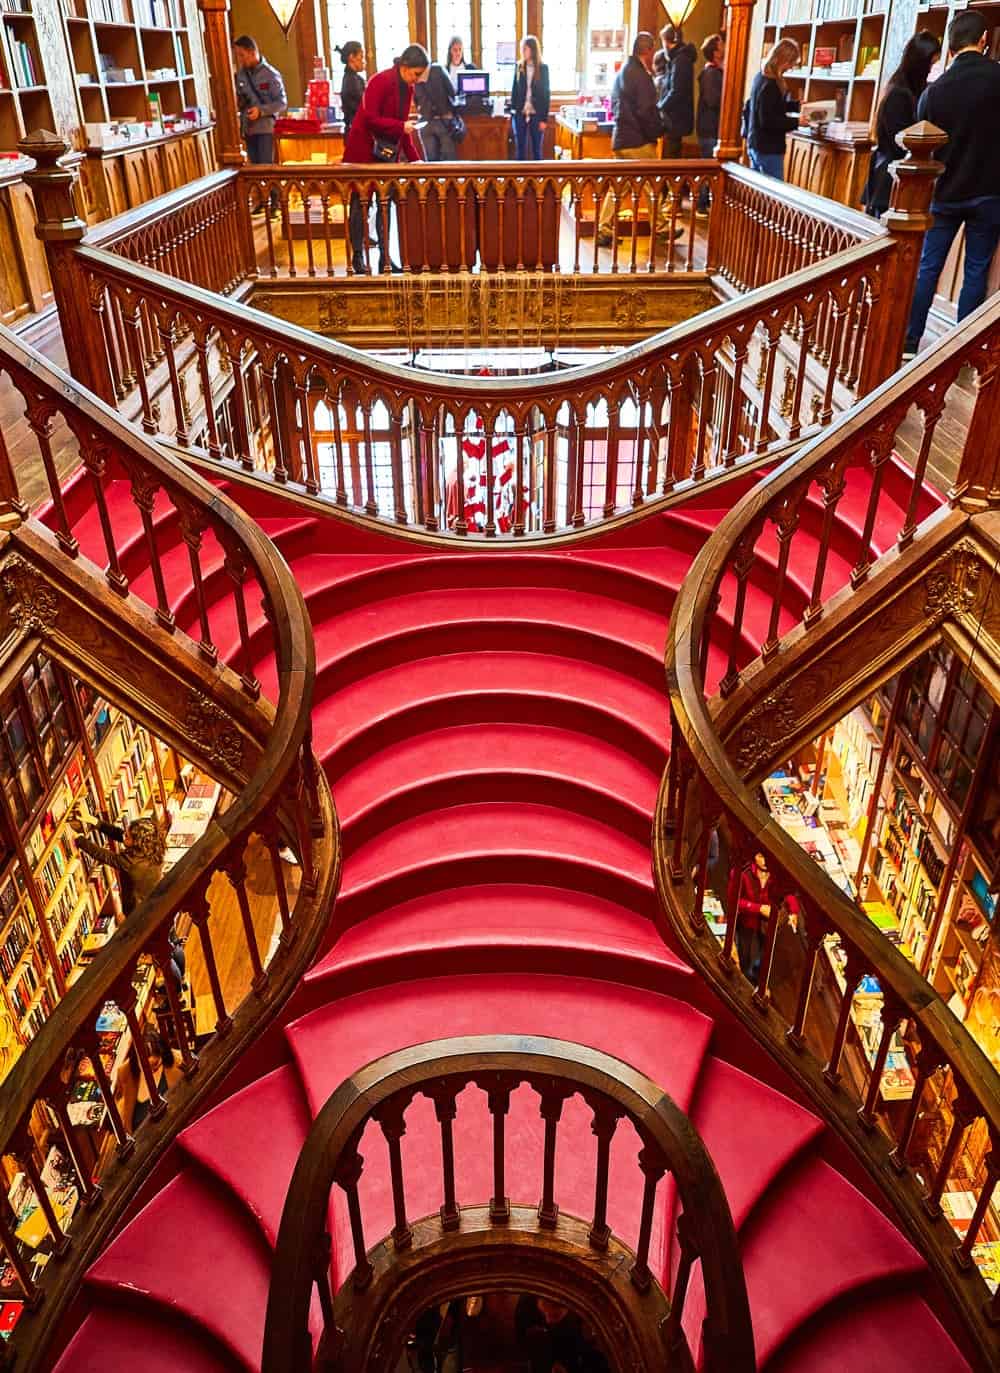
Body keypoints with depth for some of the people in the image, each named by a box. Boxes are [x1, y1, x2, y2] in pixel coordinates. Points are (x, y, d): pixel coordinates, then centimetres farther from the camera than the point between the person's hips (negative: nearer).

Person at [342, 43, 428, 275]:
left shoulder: (407, 88, 7)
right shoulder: (380, 81, -16)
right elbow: (370, 118, -22)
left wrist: (414, 157, 6)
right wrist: (401, 126, -27)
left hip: (388, 153, 7)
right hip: (363, 151, -7)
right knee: (360, 202, 0)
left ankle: (385, 257, 7)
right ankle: (358, 255, 7)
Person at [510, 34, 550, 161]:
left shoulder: (543, 68, -1)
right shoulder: (519, 67, 6)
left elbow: (546, 94, -1)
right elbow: (514, 90, 9)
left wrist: (544, 118, -6)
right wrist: (513, 109, 0)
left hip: (536, 114, -2)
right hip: (520, 114, 2)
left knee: (536, 149, 4)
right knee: (520, 149, 4)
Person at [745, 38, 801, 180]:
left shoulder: (761, 77, 9)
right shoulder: (770, 85, -19)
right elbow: (768, 121, -22)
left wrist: (796, 105, 17)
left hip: (755, 144, 10)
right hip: (768, 148, -10)